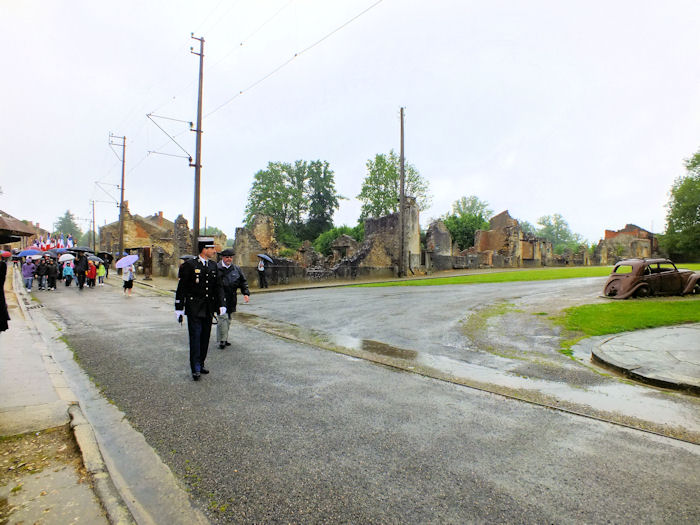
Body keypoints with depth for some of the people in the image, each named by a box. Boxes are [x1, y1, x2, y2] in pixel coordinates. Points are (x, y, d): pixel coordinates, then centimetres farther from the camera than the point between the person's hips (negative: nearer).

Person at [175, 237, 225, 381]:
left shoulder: (213, 266, 8)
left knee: (205, 337, 11)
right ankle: (195, 369, 5)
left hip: (208, 309, 5)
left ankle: (201, 364, 25)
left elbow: (218, 287, 10)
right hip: (194, 309, -5)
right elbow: (181, 288, -6)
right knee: (195, 337, -3)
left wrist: (221, 304, -1)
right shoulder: (189, 265, -8)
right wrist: (179, 309, -8)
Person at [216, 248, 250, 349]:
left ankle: (224, 339, 23)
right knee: (222, 318, -10)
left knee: (228, 320, 12)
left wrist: (246, 293, 2)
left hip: (231, 299, 5)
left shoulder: (236, 269, 11)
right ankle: (222, 340, -1)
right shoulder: (216, 268, -3)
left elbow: (243, 282, 14)